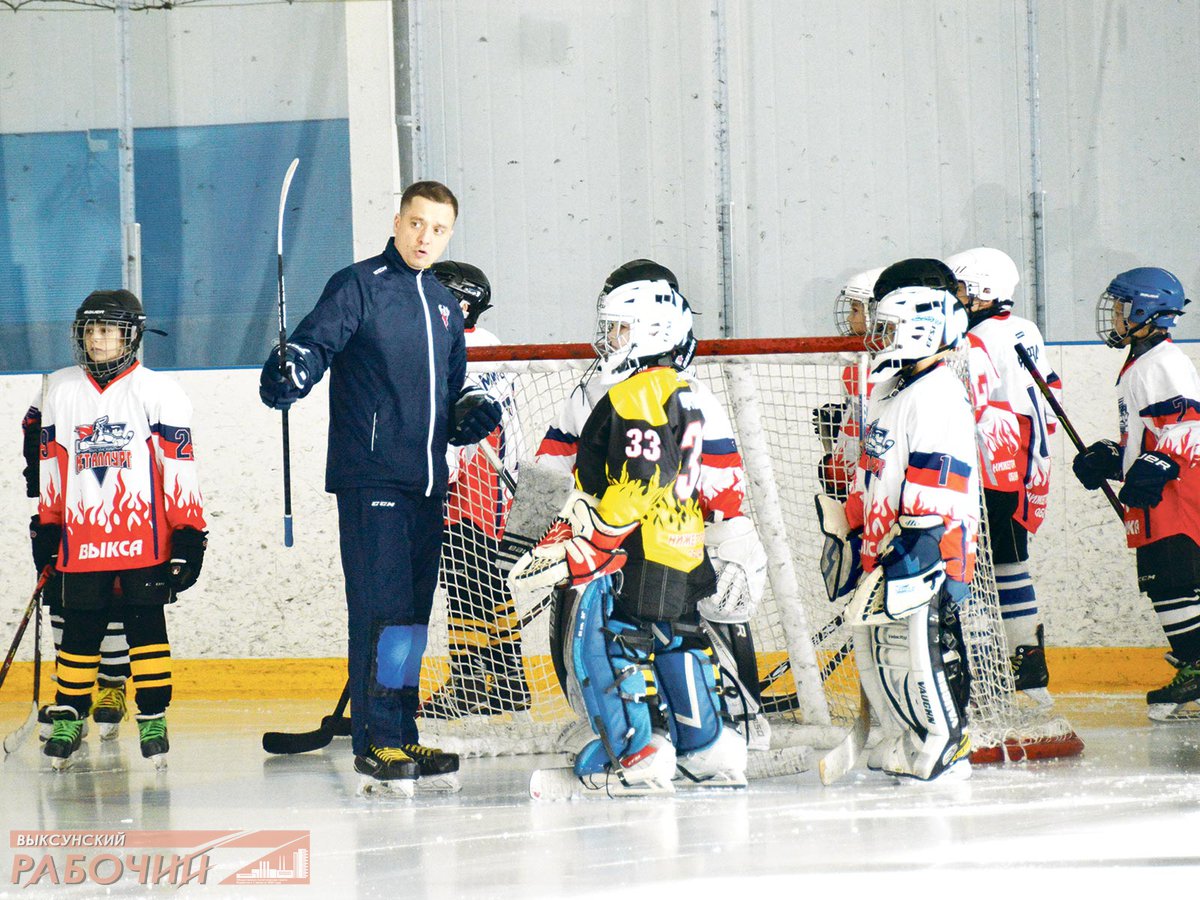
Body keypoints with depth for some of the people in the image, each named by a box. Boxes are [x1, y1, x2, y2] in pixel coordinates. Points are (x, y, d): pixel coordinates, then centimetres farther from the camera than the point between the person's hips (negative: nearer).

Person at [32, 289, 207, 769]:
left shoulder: (157, 392, -2)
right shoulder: (61, 390, 10)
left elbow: (180, 465, -4)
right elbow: (51, 464, 17)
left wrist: (188, 534, -9)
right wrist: (46, 525, 15)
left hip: (144, 538, -3)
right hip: (80, 539, 3)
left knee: (146, 623, 0)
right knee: (79, 629, 7)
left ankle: (153, 718, 6)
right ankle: (68, 717, 17)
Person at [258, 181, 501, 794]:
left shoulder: (444, 307, 19)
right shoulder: (358, 287, -3)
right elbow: (313, 343, -15)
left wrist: (471, 412, 6)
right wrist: (287, 374, -36)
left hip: (426, 483, 7)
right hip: (370, 479, -7)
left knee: (414, 610, 10)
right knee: (381, 608, -11)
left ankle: (401, 739, 16)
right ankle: (376, 744, -9)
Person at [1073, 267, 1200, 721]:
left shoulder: (1163, 363, -10)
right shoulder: (1139, 366, 24)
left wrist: (1156, 468, -29)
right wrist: (1108, 459, 18)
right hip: (1153, 502, 11)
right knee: (1160, 580, 10)